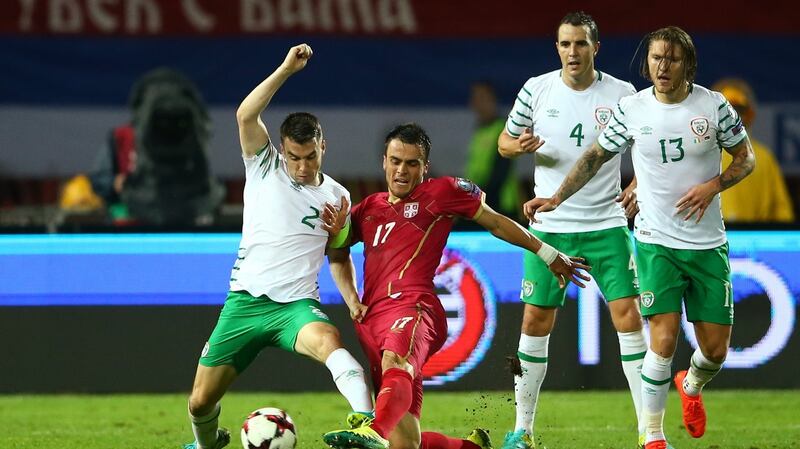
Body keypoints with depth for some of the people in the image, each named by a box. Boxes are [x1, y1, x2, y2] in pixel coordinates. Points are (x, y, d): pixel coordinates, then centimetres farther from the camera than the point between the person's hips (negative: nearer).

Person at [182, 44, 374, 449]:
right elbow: (246, 115, -13)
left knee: (328, 340, -38)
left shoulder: (336, 197, 8)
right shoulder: (264, 168, 4)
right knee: (200, 403, 3)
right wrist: (286, 70, -16)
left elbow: (338, 256, 20)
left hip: (296, 305, -1)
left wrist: (351, 298, 3)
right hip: (245, 301, 1)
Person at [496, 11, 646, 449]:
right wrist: (519, 145, -13)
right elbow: (505, 141, 10)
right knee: (535, 322, 2)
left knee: (627, 314, -10)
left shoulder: (621, 94, -3)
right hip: (549, 227, 1)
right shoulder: (537, 89, 0)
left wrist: (638, 186, -12)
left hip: (606, 224, -1)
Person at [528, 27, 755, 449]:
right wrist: (557, 198, 5)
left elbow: (746, 158, 5)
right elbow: (597, 156, 11)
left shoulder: (714, 105, -4)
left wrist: (713, 185, -13)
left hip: (708, 244, 1)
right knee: (663, 341, -14)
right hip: (657, 242, -1)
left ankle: (691, 385, 40)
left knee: (715, 349, 5)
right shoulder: (631, 109, -3)